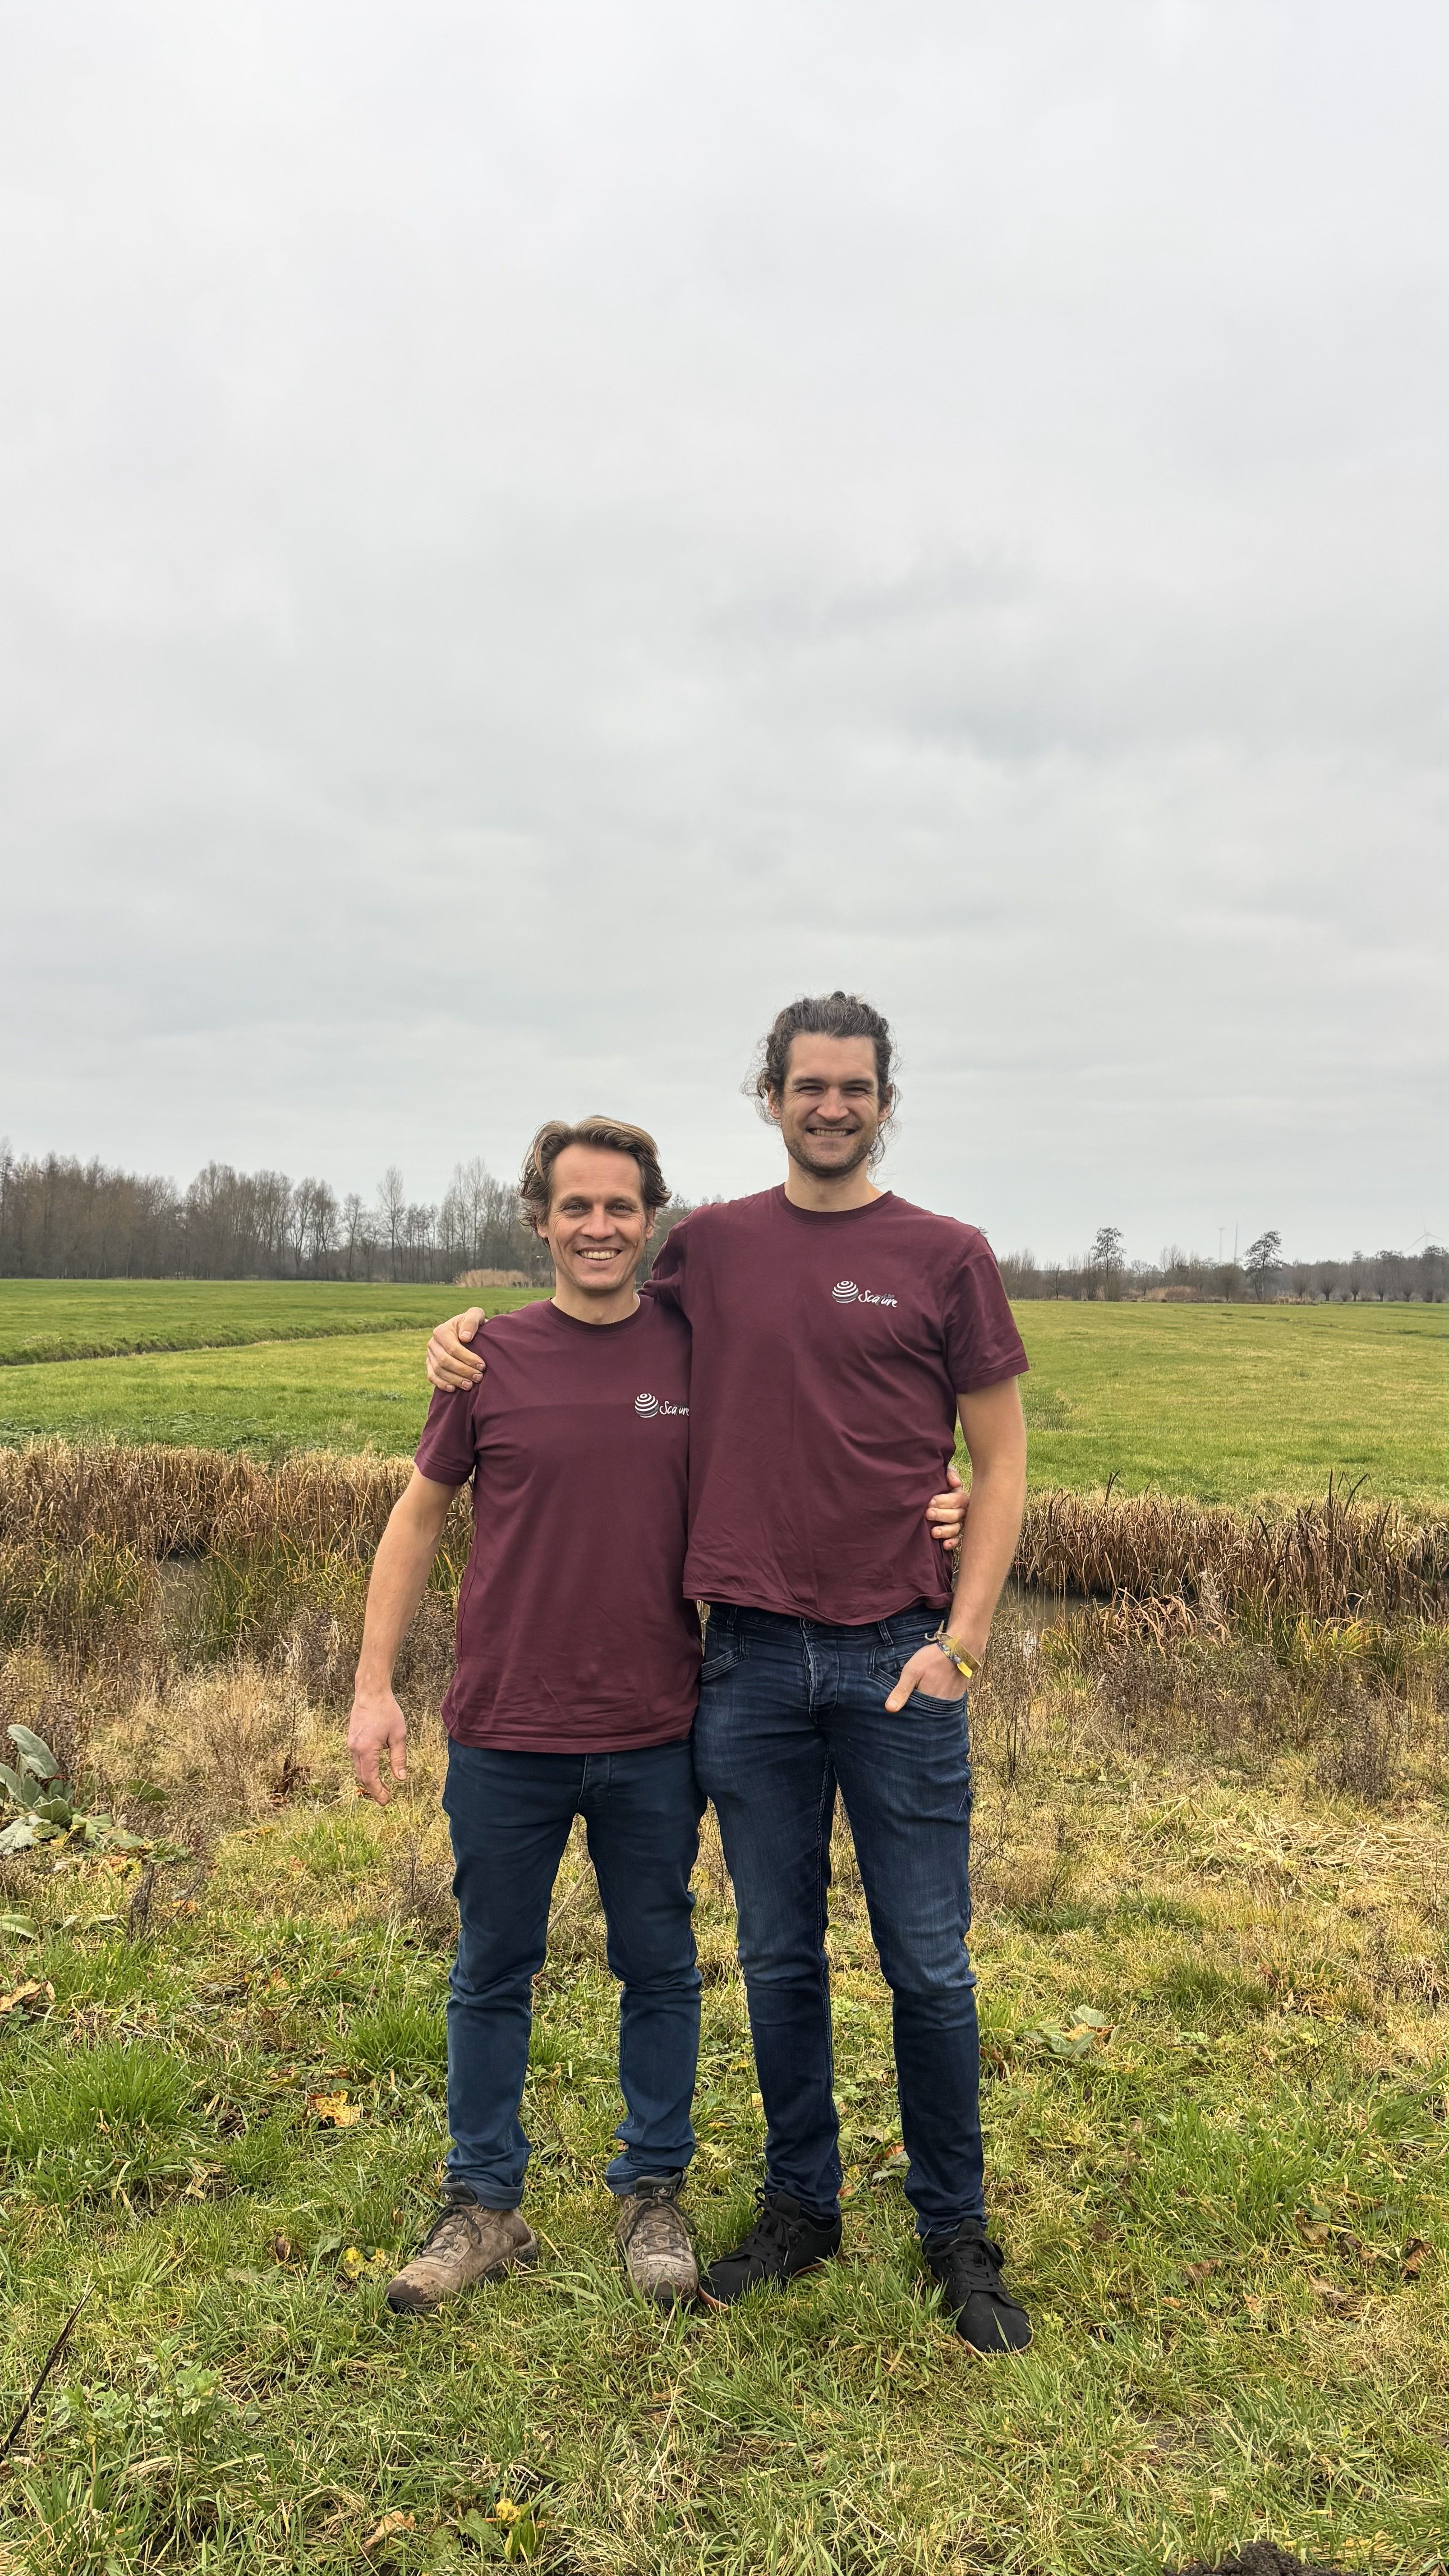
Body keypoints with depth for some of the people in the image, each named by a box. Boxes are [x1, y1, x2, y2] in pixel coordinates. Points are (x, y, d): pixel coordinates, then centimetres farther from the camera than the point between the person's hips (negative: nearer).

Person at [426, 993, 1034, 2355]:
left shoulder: (946, 1257, 0)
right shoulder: (709, 1247, 5)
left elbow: (1001, 1465, 2)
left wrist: (961, 1640, -6)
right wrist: (470, 1324, 4)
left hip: (898, 1662, -2)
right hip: (749, 1662, 2)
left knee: (929, 1967, 9)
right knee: (778, 1960, 15)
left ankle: (956, 2232, 30)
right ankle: (800, 2207, 35)